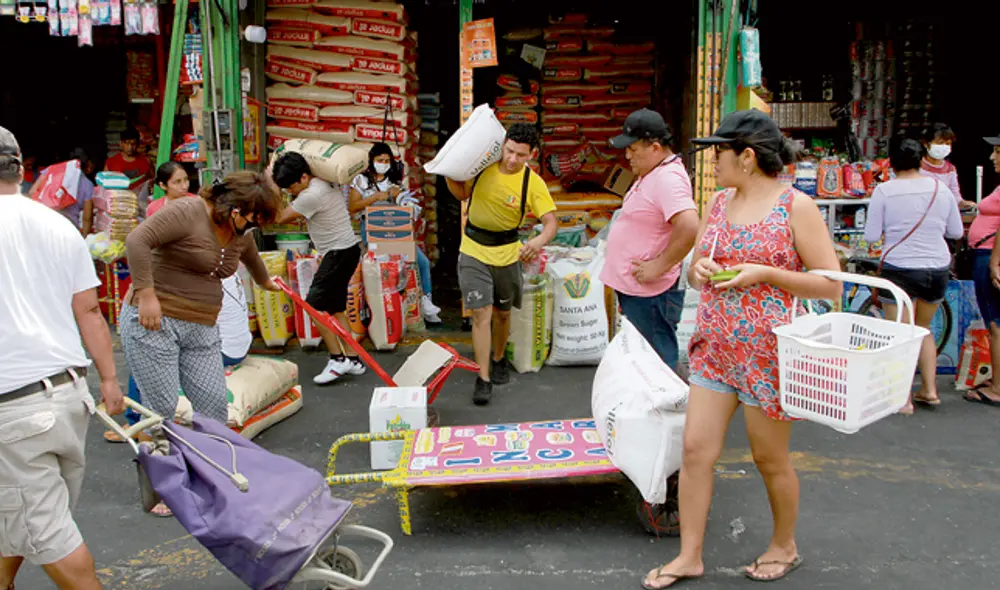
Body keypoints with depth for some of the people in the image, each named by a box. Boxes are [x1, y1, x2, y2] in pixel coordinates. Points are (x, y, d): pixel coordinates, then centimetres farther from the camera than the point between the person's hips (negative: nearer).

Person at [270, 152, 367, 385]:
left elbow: (281, 217, -13)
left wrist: (270, 183, -6)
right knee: (335, 307, 13)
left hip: (339, 252, -10)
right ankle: (352, 359, 18)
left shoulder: (312, 195, -22)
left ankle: (338, 358, -5)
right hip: (346, 250, 10)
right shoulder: (324, 183, 6)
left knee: (314, 305, -9)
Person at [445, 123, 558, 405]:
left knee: (502, 313, 17)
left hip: (507, 254, 0)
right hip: (473, 252, 0)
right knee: (481, 313, -7)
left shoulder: (533, 183, -14)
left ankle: (498, 359, 43)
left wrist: (539, 241, -41)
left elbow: (551, 221, -20)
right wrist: (449, 176, -10)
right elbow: (463, 194, 9)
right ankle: (483, 378, 0)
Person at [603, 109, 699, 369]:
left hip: (649, 293, -10)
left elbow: (690, 228, -34)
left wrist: (659, 266, -24)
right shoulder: (651, 173, 12)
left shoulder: (668, 179, -21)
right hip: (633, 289, 10)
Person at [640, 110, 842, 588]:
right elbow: (695, 271, 19)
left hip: (766, 351, -5)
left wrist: (764, 273, -19)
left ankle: (784, 546, 35)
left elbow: (831, 285, -9)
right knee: (695, 450, 4)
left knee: (770, 458, 10)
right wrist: (699, 268, -5)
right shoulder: (718, 203, 9)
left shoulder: (796, 206, -9)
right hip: (713, 347, 6)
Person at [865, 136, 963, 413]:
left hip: (899, 269, -4)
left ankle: (903, 398, 7)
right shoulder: (941, 188, 0)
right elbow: (957, 232, 6)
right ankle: (929, 389, 24)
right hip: (938, 269, 4)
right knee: (924, 328, 22)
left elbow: (871, 236, -9)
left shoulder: (884, 191, -11)